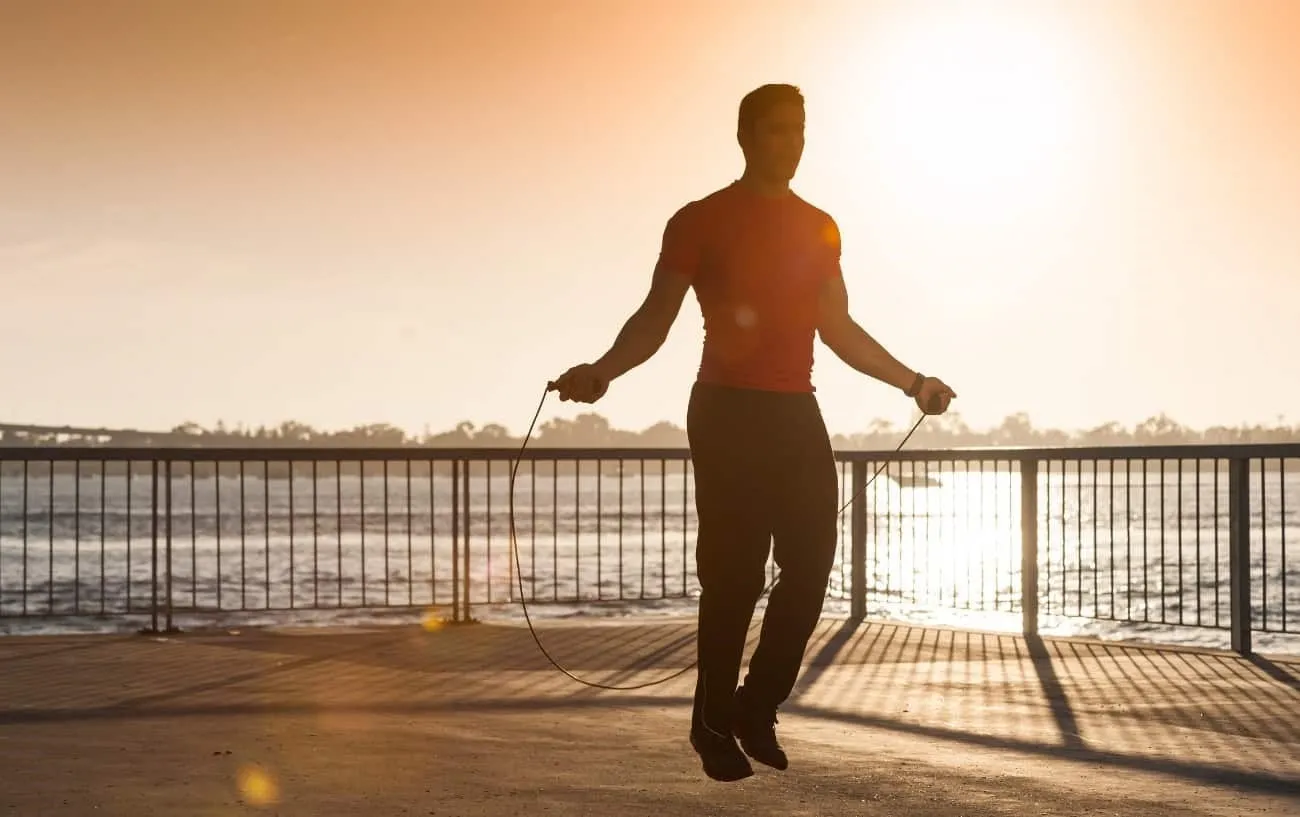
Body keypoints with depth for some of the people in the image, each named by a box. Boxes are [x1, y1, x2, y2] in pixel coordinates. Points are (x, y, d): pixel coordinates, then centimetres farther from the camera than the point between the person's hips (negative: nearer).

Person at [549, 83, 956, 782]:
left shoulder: (819, 229, 15)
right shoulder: (700, 221, 0)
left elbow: (837, 328, 23)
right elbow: (655, 318, -3)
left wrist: (909, 381, 22)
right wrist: (601, 371, -20)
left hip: (796, 413, 5)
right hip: (727, 411, -5)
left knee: (811, 561, 0)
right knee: (733, 572, -5)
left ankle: (757, 706, 17)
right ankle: (715, 723, 10)